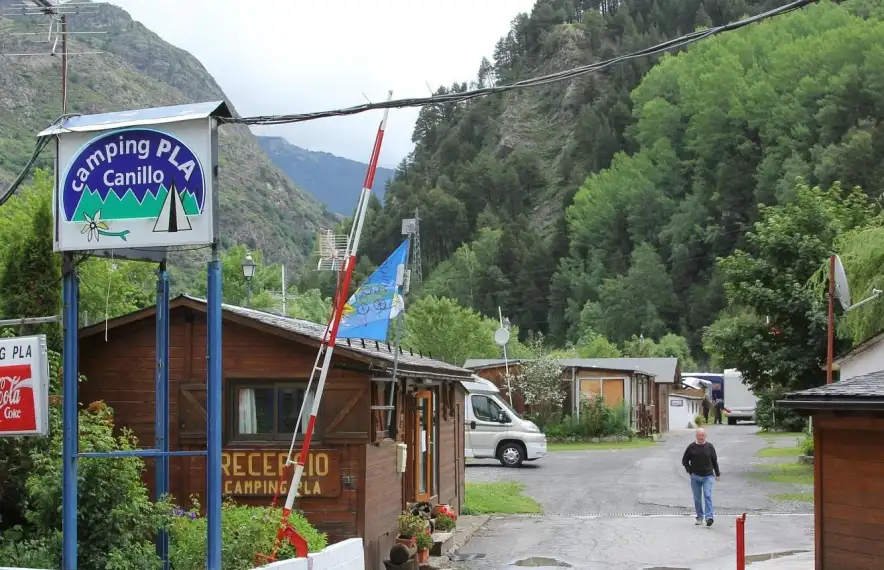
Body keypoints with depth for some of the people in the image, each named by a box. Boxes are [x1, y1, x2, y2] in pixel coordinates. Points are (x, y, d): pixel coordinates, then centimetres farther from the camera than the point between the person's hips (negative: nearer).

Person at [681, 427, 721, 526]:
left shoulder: (710, 447, 3)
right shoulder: (691, 447, 1)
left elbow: (714, 461, 11)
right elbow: (684, 460, 8)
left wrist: (717, 474, 12)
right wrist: (690, 471, -1)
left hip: (708, 476, -1)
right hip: (695, 477, 1)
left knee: (707, 496, -14)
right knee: (697, 498, 7)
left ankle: (709, 517, -20)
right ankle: (699, 517, 17)